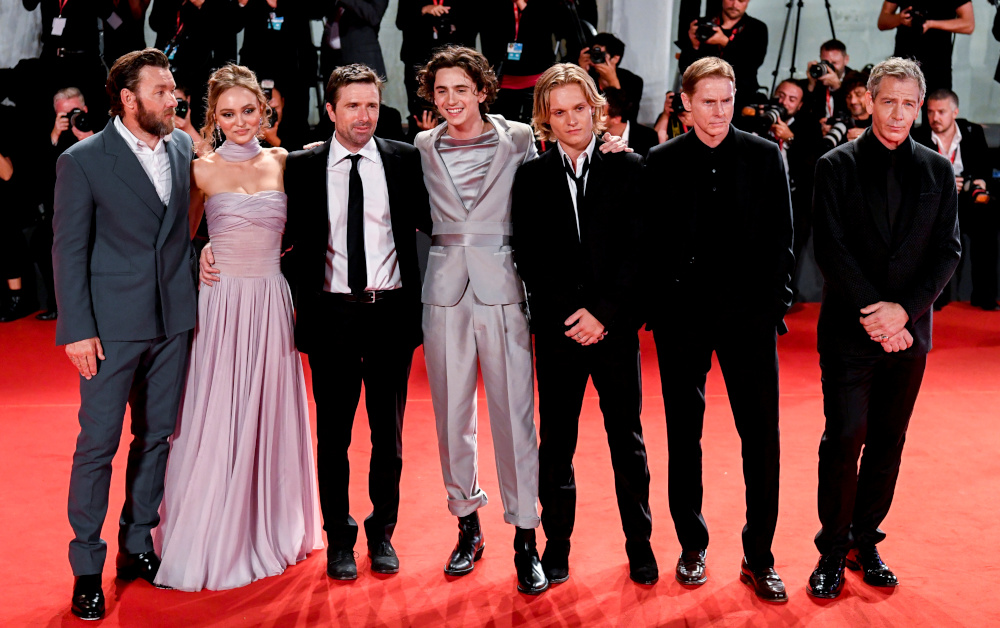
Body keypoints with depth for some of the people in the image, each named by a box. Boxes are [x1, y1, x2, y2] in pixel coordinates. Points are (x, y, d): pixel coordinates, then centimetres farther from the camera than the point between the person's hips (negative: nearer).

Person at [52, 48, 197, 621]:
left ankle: (138, 544, 28)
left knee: (157, 435, 13)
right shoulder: (83, 160, -7)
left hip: (174, 320, 5)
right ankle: (87, 567, 14)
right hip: (113, 324, -5)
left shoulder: (183, 148, 5)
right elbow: (69, 249, -7)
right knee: (99, 443, 1)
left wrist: (196, 281, 6)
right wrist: (77, 330, -11)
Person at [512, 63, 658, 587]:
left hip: (616, 327, -1)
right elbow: (530, 259, 0)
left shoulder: (628, 169, 2)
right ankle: (557, 542, 20)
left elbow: (637, 252, -4)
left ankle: (639, 542, 21)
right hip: (557, 328, 1)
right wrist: (570, 316, -10)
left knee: (627, 440, 8)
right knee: (556, 441, 7)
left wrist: (604, 313, -12)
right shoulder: (532, 177, 5)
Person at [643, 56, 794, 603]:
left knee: (762, 438, 1)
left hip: (749, 314, 0)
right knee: (684, 435, 9)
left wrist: (772, 306, -4)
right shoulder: (661, 162, 3)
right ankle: (692, 546, 25)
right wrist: (660, 308, -4)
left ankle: (759, 558, 13)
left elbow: (780, 239, 4)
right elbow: (651, 244, 3)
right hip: (682, 317, 0)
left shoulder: (765, 156, 4)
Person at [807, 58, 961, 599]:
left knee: (888, 442, 9)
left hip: (908, 331, 3)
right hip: (849, 330, -3)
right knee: (844, 438, -5)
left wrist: (904, 309, -12)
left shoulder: (937, 171, 8)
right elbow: (831, 249, -7)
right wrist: (872, 312, -15)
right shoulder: (837, 166, 0)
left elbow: (948, 250, 2)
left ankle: (866, 541, 23)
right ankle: (833, 549, 10)